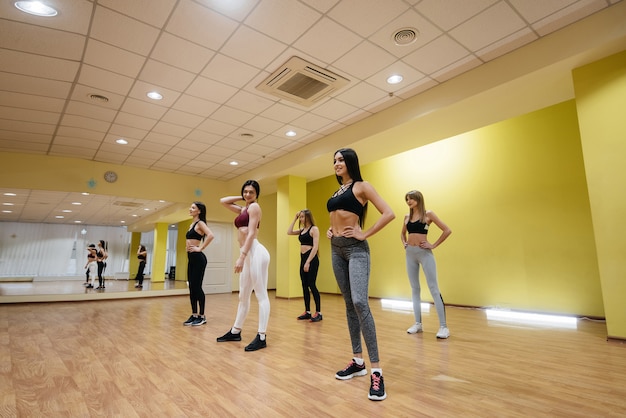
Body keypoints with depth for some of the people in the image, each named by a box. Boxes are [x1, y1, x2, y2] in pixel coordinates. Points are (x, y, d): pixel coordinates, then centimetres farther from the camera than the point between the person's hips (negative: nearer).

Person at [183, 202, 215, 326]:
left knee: (197, 287, -4)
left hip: (198, 258, -9)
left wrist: (200, 248, -21)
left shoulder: (200, 223, -9)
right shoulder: (192, 224, 16)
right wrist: (188, 246, 16)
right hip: (191, 258, 9)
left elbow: (211, 235, -28)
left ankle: (202, 316, 6)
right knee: (192, 287, 11)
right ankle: (194, 315, 19)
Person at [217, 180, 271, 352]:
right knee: (243, 296, 17)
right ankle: (235, 331, 29)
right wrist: (242, 198, 20)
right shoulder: (243, 209, 22)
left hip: (256, 252, -10)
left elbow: (251, 233, -12)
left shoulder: (254, 206, -2)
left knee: (261, 295, -6)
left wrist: (241, 256, -18)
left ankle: (262, 337, -3)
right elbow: (223, 201, 30)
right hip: (248, 255, 10)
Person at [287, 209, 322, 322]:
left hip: (312, 259, -8)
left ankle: (318, 313, 1)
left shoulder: (314, 229, -8)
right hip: (303, 259, 8)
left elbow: (315, 247, -15)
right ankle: (307, 312, 16)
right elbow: (289, 232, 16)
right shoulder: (302, 230, 14)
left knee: (311, 285, -7)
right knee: (304, 286, 8)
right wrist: (294, 219, 11)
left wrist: (308, 262, -20)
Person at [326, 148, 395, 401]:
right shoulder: (337, 191, 17)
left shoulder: (361, 186, -4)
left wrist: (364, 234, -14)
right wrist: (329, 230, 11)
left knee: (360, 302, -20)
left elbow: (388, 213, -13)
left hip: (355, 249, -7)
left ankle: (376, 371, -14)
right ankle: (358, 361, 19)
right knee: (349, 305, 10)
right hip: (336, 249, 8)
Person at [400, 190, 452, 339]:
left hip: (424, 253, -5)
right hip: (410, 254, 6)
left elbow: (447, 230, -7)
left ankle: (443, 326, 0)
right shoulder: (407, 217, 10)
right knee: (414, 289, 8)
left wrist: (433, 245, -9)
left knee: (433, 289, -5)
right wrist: (404, 244, 8)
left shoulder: (428, 214, -5)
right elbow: (403, 233, 26)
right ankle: (418, 324, 16)